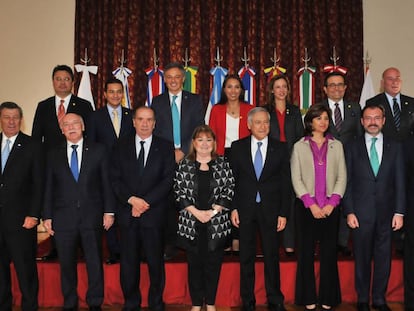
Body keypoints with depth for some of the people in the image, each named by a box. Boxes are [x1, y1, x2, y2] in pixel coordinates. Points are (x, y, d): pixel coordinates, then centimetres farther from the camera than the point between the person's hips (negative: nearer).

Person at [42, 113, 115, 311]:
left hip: (92, 216, -1)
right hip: (63, 218, 1)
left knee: (95, 262, 7)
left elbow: (106, 182, 2)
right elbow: (49, 188, 7)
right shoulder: (54, 155, 9)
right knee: (66, 264, 9)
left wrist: (109, 211, -3)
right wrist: (47, 216, 2)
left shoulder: (98, 151, 4)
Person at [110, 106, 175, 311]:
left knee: (156, 262, 5)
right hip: (127, 212, 2)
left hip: (154, 213, -1)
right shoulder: (121, 146, 9)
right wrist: (132, 199, -12)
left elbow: (168, 180, -3)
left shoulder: (165, 147, 4)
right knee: (128, 262, 7)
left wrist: (146, 202, -12)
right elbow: (115, 179, 3)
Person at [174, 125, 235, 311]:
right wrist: (196, 212, -11)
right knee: (194, 263, 7)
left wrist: (213, 211, -11)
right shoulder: (184, 165, 3)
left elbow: (229, 190, 0)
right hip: (191, 223, 0)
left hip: (217, 224, 0)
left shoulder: (223, 164, 4)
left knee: (214, 263, 7)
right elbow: (179, 191, -1)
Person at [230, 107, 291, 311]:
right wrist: (233, 208, -4)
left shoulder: (280, 148, 3)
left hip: (270, 210, 0)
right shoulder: (237, 147, 4)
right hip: (245, 209, 0)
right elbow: (231, 179, 3)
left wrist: (283, 213, -2)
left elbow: (285, 183, 2)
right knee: (246, 258, 8)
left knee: (272, 257, 6)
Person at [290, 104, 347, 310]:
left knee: (329, 253, 4)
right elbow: (296, 179, -1)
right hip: (307, 207, -1)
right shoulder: (299, 146, 4)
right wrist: (311, 204, -10)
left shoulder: (336, 145, 9)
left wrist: (332, 202, -7)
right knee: (306, 253, 3)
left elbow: (342, 177, 5)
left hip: (331, 207, 1)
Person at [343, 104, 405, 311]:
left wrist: (399, 212, -2)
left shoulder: (395, 148, 6)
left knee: (384, 257, 7)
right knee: (362, 258, 7)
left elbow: (400, 182, 4)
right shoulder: (353, 148, 2)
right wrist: (349, 212, -5)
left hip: (386, 212, 1)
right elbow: (347, 182, 1)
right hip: (361, 213, -1)